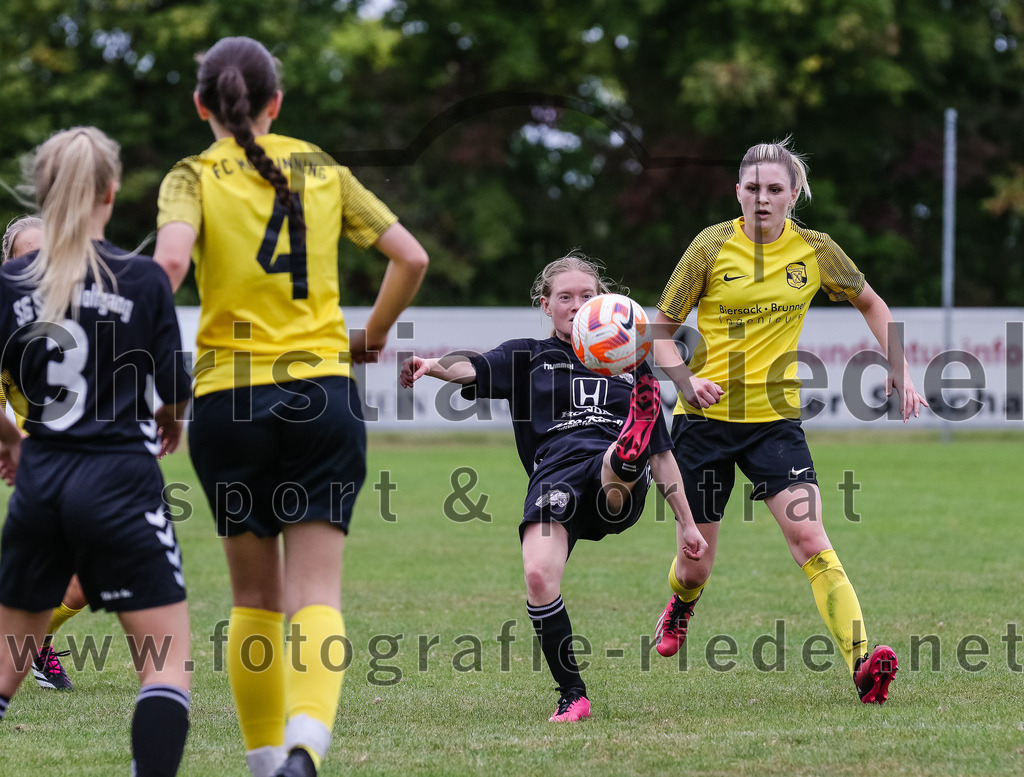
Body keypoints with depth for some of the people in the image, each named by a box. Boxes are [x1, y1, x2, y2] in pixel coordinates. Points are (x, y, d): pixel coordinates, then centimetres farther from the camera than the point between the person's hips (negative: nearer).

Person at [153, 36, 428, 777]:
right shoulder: (322, 169, 9)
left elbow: (170, 259, -20)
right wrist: (372, 337, 21)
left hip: (230, 399, -1)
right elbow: (411, 257, 7)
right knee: (317, 596, -5)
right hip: (325, 394, 1)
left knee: (256, 596, 16)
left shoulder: (194, 177, 0)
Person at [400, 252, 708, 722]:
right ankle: (572, 695, -12)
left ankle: (629, 453, -72)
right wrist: (432, 365, -24)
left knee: (617, 465, -36)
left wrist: (686, 524, 25)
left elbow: (662, 452, 29)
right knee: (538, 577, -25)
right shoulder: (527, 358, 21)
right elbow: (472, 369, -1)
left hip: (619, 492, 1)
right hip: (555, 477, -1)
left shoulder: (631, 364, 28)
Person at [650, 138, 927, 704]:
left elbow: (870, 304, 18)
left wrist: (899, 368, 7)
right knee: (696, 565, 8)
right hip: (706, 419, 0)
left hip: (775, 419, 1)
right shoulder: (713, 247, -6)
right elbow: (661, 328, 1)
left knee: (810, 540, -19)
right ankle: (679, 608, 45)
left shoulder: (815, 251, 0)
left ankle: (861, 663, -28)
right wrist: (686, 380, -17)